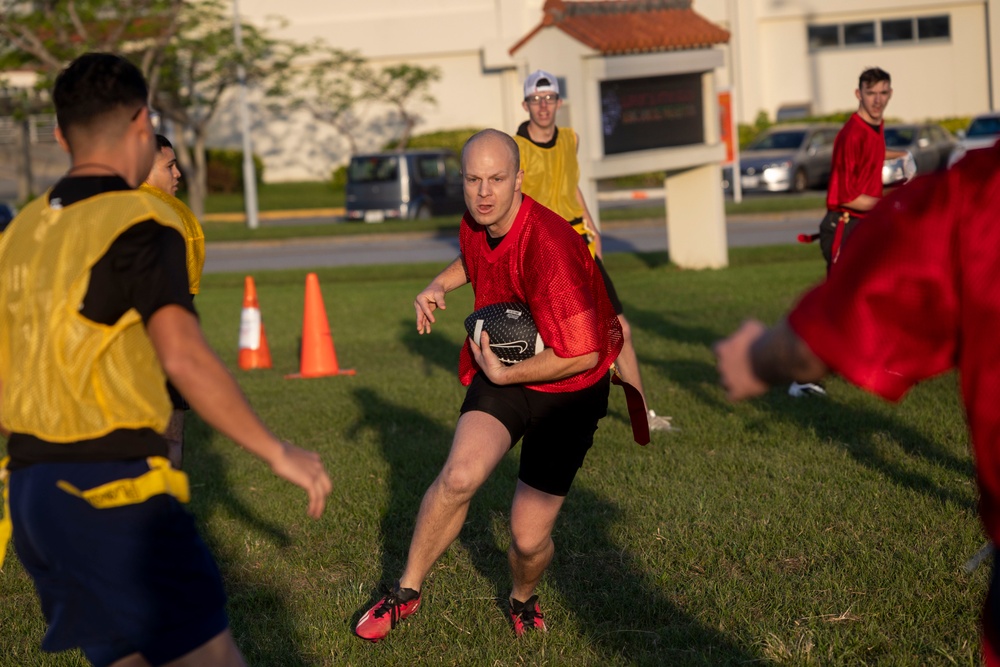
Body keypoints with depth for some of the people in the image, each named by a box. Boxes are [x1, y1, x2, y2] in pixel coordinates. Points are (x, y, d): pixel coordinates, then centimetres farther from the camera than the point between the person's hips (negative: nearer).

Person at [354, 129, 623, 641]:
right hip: (501, 371, 5)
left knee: (529, 537, -3)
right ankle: (407, 591, -2)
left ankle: (523, 598, 35)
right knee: (461, 475, -24)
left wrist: (503, 374, -20)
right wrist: (440, 285, 4)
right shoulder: (474, 225, -5)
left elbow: (582, 354, -29)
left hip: (567, 389, -5)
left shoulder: (546, 247, -30)